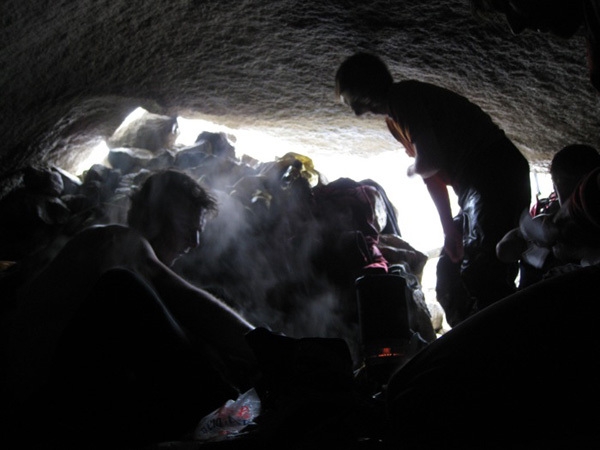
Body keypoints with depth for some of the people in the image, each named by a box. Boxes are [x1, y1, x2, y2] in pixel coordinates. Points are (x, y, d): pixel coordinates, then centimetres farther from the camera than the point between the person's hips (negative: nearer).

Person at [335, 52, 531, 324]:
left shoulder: (403, 97, -10)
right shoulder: (394, 120, 20)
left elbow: (430, 161, -21)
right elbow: (431, 171, 19)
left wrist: (411, 170, 4)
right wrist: (449, 231, 12)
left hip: (496, 175, -11)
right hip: (476, 185, 11)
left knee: (482, 275, -16)